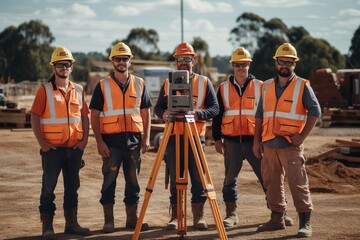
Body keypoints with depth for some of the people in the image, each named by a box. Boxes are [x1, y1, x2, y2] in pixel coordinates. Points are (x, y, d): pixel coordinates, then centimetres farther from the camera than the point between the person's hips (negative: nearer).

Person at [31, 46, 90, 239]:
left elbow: (85, 116, 14)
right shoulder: (45, 90, -2)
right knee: (48, 187, -1)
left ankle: (71, 223, 21)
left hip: (74, 148, 4)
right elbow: (34, 117, -5)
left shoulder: (78, 90, 11)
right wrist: (41, 141, -12)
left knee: (72, 186, 11)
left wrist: (85, 139, 3)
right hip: (52, 148, -4)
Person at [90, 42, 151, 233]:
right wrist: (99, 141, -9)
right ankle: (108, 221, 7)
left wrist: (146, 138, 2)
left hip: (134, 139, 3)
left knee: (133, 180, 8)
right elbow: (94, 116, 0)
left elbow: (145, 113, 12)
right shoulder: (103, 86, 2)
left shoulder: (139, 84, 9)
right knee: (109, 180, 0)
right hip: (111, 140, -2)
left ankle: (132, 218, 16)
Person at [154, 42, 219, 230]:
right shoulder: (167, 83, 12)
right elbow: (158, 107, 11)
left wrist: (198, 113, -17)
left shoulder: (204, 82, 7)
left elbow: (214, 108, 1)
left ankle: (198, 216, 7)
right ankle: (175, 216, 11)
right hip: (173, 137, 1)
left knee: (198, 178, -1)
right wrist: (163, 113, -13)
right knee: (175, 179, 3)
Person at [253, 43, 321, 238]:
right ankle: (277, 219, 21)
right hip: (269, 143, 5)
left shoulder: (302, 86, -1)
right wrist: (256, 141, 10)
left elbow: (315, 111, -5)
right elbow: (260, 115, 16)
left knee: (297, 183, -8)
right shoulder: (267, 86, 13)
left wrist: (303, 135, -13)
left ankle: (305, 223, -4)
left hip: (291, 143, -5)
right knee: (271, 182, 10)